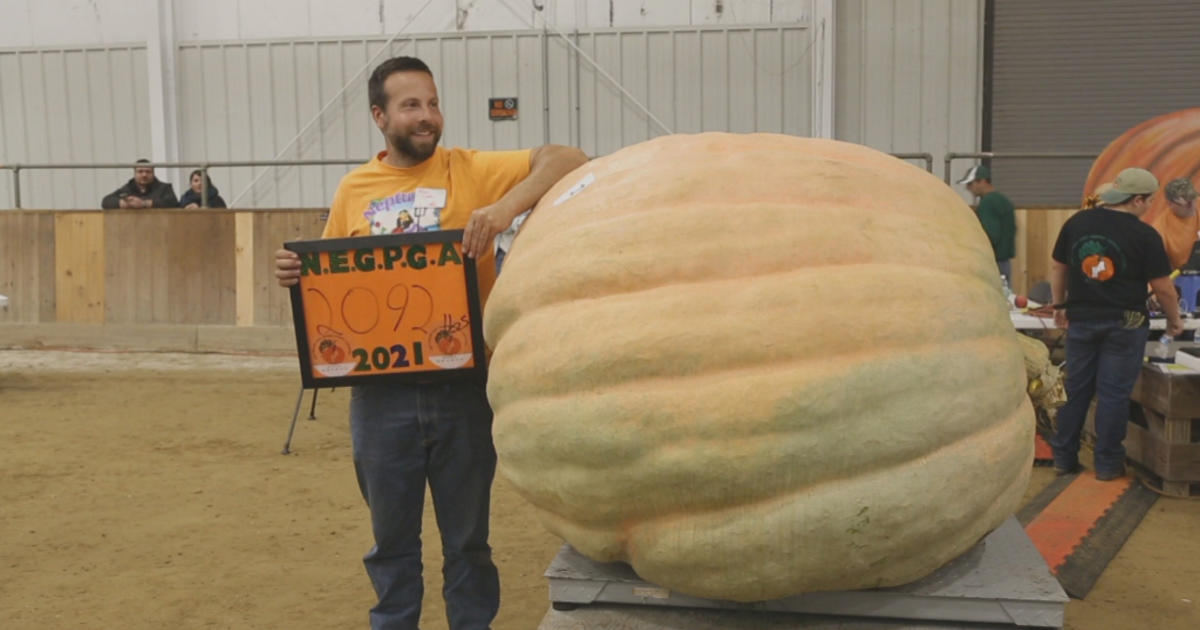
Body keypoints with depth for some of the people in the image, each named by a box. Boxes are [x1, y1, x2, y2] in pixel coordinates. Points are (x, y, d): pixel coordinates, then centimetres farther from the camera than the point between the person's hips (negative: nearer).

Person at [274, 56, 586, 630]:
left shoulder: (470, 169, -2)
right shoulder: (353, 190, 7)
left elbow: (568, 161, -12)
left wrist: (506, 205, -26)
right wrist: (298, 274, -6)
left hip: (461, 385, -2)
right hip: (381, 392, 2)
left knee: (466, 534, 12)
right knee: (391, 534, 16)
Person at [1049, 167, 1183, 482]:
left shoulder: (1076, 222, 0)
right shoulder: (1145, 235, -11)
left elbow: (1058, 268, 8)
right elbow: (1162, 287, -6)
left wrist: (1060, 306, 19)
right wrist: (1174, 320, 10)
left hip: (1081, 320, 4)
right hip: (1125, 323, -3)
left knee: (1076, 389, 12)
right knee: (1114, 393, 5)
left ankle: (1064, 457, 18)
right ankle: (1108, 463, 13)